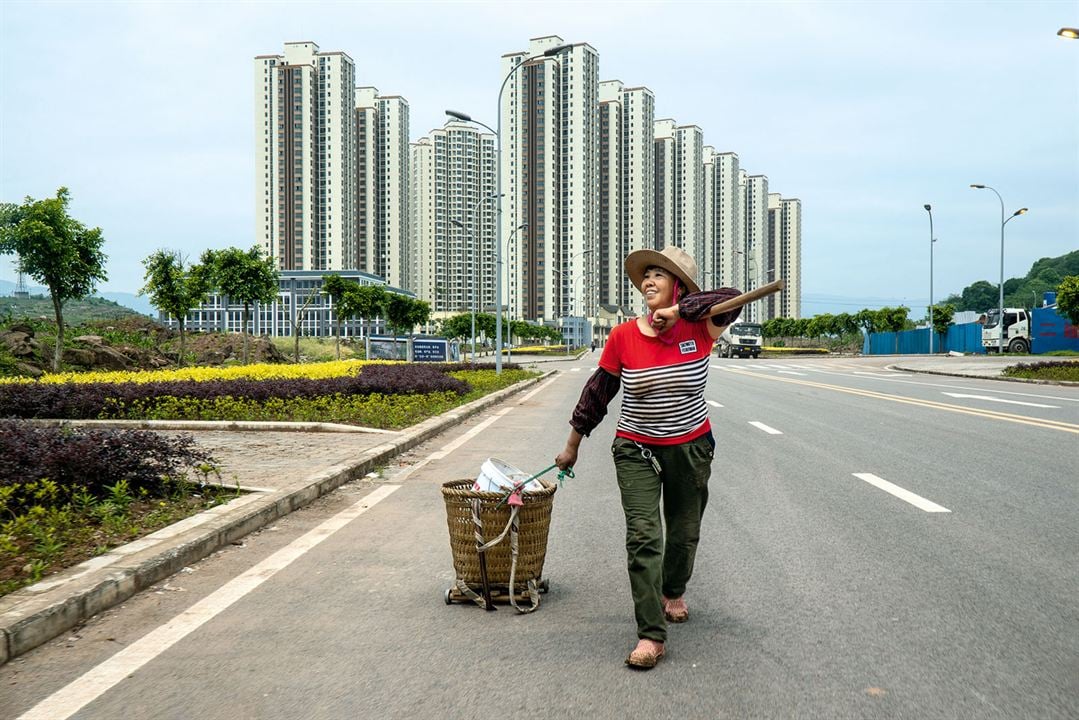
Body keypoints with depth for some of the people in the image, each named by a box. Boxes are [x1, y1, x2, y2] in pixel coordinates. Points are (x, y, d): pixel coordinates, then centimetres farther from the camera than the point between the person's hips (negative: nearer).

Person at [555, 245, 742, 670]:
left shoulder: (699, 329, -10)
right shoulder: (623, 337, -8)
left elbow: (730, 299, -27)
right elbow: (598, 392, 1)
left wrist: (676, 311, -28)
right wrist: (572, 446, 7)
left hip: (691, 448, 1)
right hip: (636, 450, -1)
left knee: (684, 533, 17)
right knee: (643, 536, -10)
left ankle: (673, 593, 47)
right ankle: (651, 635, -6)